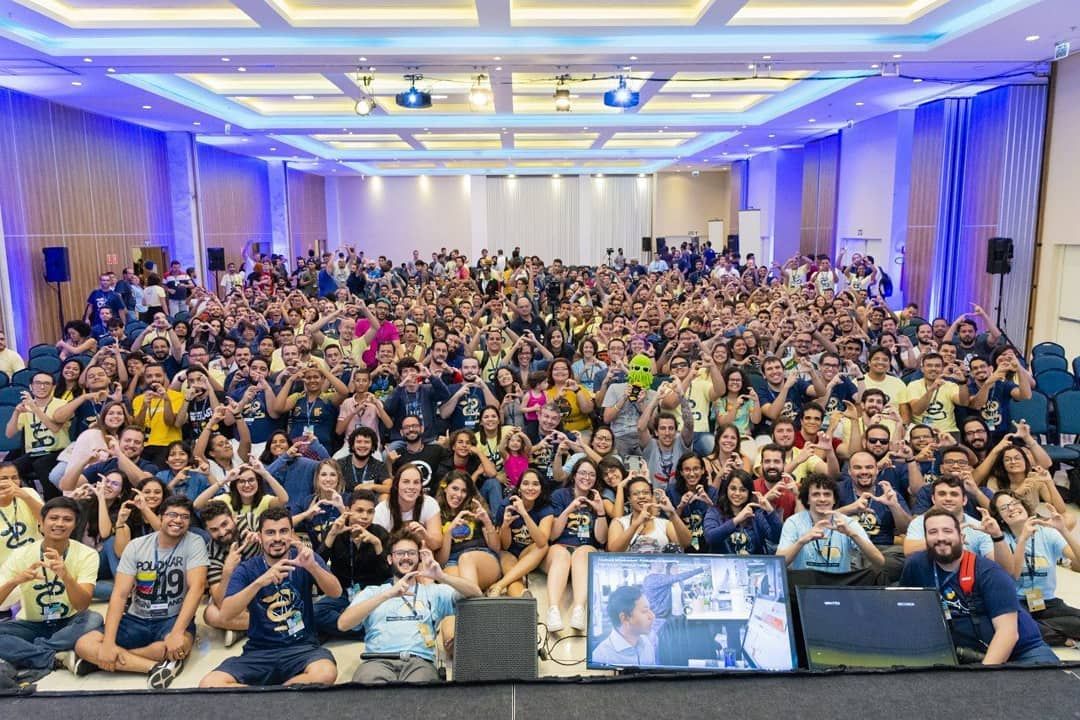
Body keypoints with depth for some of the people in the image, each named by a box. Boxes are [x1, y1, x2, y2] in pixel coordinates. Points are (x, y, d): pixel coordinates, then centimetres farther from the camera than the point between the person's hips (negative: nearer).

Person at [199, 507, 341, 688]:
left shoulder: (304, 558, 0)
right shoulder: (247, 569, 1)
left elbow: (336, 592, -14)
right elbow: (225, 614, -14)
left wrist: (312, 566, -34)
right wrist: (260, 582, -29)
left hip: (302, 647, 0)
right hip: (259, 651, 1)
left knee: (325, 674, -33)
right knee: (209, 684, -25)